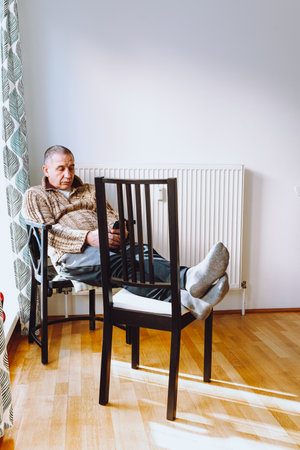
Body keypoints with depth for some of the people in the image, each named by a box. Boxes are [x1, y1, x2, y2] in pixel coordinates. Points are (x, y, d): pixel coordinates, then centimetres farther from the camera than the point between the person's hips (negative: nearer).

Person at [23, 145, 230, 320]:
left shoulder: (90, 190, 30)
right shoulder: (34, 195, 16)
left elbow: (111, 216, 20)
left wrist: (118, 231, -8)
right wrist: (88, 238, -16)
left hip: (106, 244, 5)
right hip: (71, 254, -4)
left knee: (142, 251, -31)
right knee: (116, 263, -38)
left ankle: (190, 278, -57)